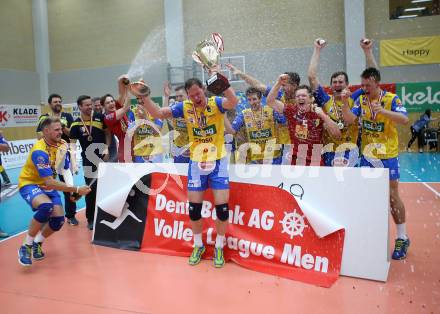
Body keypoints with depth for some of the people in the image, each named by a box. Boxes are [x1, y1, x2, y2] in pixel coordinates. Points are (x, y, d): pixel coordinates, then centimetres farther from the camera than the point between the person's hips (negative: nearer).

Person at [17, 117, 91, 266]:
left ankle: (37, 243, 23)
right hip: (29, 184, -7)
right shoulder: (39, 151, -28)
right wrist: (77, 190, -34)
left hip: (48, 185, 7)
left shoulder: (62, 144, -6)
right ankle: (26, 246, -16)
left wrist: (72, 190, -11)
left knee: (58, 219, -8)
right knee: (46, 206, -36)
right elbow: (49, 182, -32)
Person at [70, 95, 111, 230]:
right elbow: (72, 144, -4)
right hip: (88, 160, -1)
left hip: (104, 157, 1)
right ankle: (90, 219, 18)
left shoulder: (100, 117, -2)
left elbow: (108, 133, 8)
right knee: (90, 190, 4)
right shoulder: (76, 124, -5)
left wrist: (107, 148, -5)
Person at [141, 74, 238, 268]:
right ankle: (198, 245, 27)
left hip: (218, 161, -2)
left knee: (222, 206, -3)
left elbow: (233, 102, -31)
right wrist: (144, 97, -18)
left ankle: (219, 247, 18)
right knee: (194, 207, 6)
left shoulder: (216, 103, -10)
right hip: (196, 163, 3)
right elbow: (157, 113, -4)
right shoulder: (185, 107, -2)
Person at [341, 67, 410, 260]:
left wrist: (383, 111, -34)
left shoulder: (391, 99, -8)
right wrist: (345, 102, -20)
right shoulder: (361, 100, 3)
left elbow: (404, 120, -20)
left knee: (392, 196, 2)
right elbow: (349, 119, -6)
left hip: (388, 156, -4)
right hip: (367, 155, 4)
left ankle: (402, 238, 14)